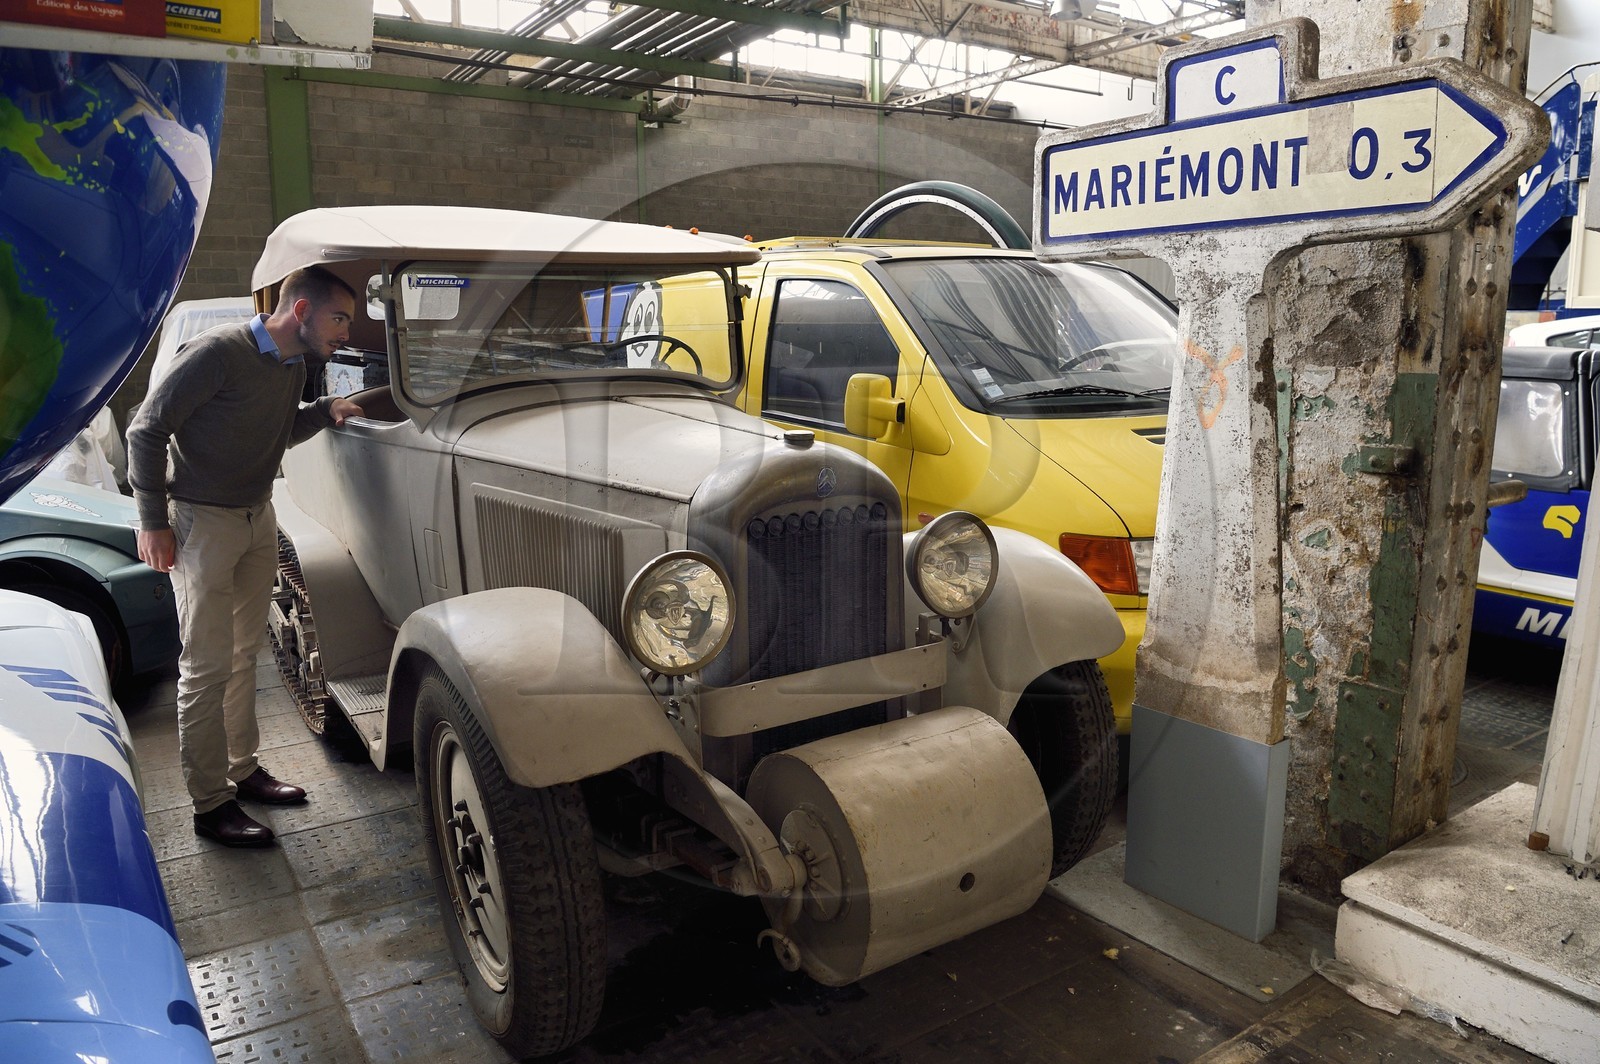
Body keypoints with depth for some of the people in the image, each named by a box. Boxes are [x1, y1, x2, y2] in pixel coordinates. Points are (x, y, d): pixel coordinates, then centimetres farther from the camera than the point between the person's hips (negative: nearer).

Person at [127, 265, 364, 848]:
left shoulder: (292, 366, 8)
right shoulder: (220, 351, -18)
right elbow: (147, 429, -15)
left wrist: (326, 410, 2)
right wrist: (153, 523, -15)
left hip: (258, 517, 8)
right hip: (202, 521, -8)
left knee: (244, 651, 15)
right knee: (208, 664, -3)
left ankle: (244, 770, 28)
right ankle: (210, 805, 7)